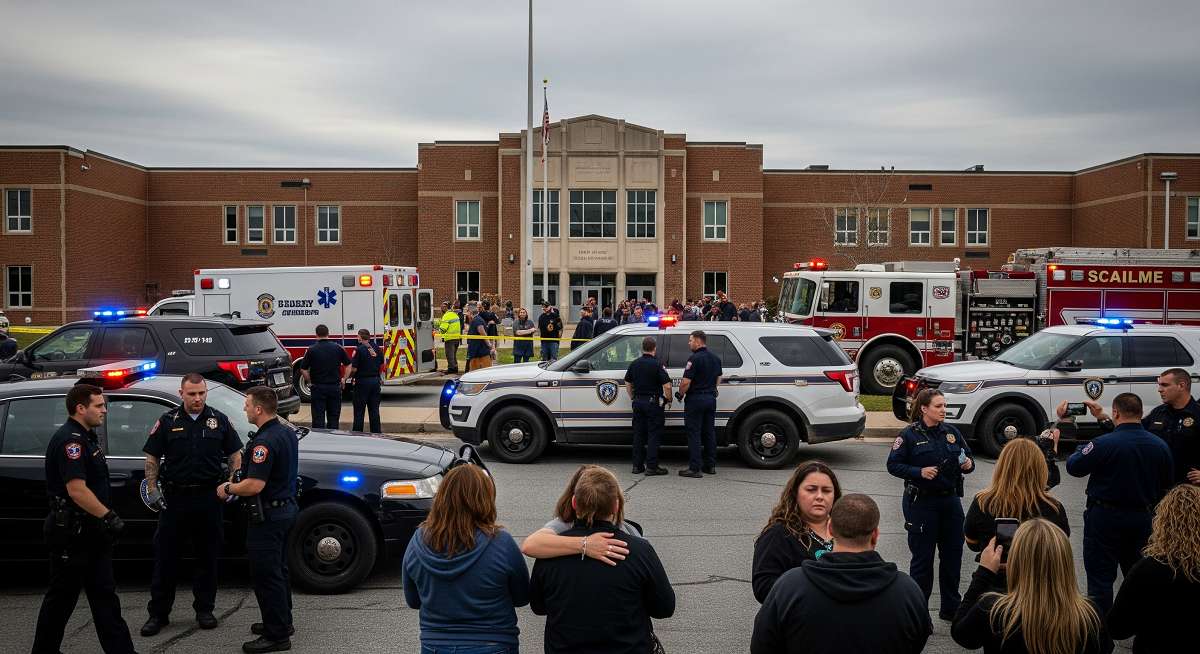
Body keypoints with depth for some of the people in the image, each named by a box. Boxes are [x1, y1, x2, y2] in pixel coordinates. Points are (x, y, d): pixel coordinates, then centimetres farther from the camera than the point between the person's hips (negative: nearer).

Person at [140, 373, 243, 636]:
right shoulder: (167, 422, 3)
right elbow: (152, 459, 6)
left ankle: (205, 610, 20)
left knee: (208, 556, 8)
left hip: (210, 497, 1)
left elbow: (235, 455, 9)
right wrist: (152, 490, -3)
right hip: (175, 497, 0)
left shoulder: (220, 420, 5)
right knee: (165, 556, 4)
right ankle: (158, 613, 13)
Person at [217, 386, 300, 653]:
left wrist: (228, 488, -11)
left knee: (265, 576, -1)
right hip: (286, 508, 10)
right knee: (278, 570, 20)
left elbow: (255, 485, -29)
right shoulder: (287, 432, 7)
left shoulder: (264, 442, -24)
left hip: (267, 516, -10)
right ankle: (282, 622, 32)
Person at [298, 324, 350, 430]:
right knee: (334, 417, 10)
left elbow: (303, 369, -5)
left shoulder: (312, 349, -6)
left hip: (318, 388, -2)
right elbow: (349, 364, 4)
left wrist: (309, 381, 8)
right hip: (335, 387, 2)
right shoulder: (338, 348, 0)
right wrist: (344, 379, 13)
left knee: (318, 418, 2)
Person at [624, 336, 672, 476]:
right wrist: (668, 400, -1)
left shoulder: (634, 364, 5)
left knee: (638, 434, 11)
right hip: (653, 403, -6)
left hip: (638, 402, 6)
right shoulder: (657, 364, -13)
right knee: (653, 435, -2)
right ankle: (651, 467, -4)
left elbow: (628, 383, 14)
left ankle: (637, 465, 14)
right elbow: (667, 386, -16)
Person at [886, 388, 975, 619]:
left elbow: (967, 459, 16)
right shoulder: (910, 435, -7)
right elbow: (893, 465, -8)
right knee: (922, 557, 2)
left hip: (950, 499, 5)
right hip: (921, 502, -5)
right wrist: (920, 472, -21)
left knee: (953, 553, 11)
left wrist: (968, 464, -7)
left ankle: (951, 608, 27)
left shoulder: (951, 432, 7)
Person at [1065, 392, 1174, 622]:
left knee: (1101, 577, 4)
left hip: (1105, 518, -5)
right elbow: (1167, 484, 8)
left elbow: (1074, 468, -9)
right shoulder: (1161, 446, -3)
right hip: (1142, 518, 5)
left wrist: (1080, 450, 11)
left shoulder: (1103, 444, -21)